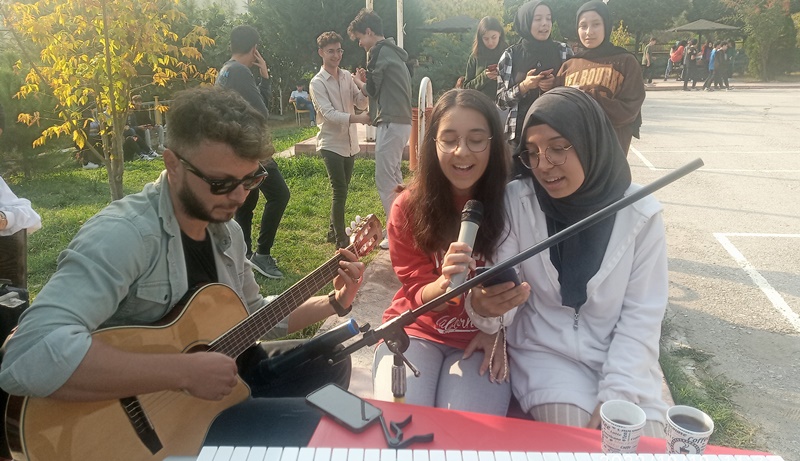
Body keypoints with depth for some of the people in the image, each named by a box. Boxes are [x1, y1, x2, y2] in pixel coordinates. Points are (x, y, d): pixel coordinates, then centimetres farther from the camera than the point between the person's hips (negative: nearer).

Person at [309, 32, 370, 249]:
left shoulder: (347, 76, 7)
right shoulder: (317, 82, -9)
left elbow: (361, 103, 5)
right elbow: (329, 113, -20)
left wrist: (363, 86, -13)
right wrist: (357, 119, -31)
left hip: (349, 143, 6)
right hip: (331, 144, -6)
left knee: (342, 190, 14)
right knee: (340, 192, -9)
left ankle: (333, 231, 29)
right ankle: (341, 239, 1)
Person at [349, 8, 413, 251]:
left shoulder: (380, 52, -10)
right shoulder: (392, 51, 19)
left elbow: (372, 89, -7)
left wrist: (362, 83, 13)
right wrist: (368, 80, 11)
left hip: (391, 123, -10)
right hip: (401, 121, 10)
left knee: (385, 180, -5)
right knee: (394, 178, 17)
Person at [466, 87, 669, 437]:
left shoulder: (641, 213, -10)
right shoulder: (517, 201, -11)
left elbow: (642, 317, -6)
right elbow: (501, 295, -11)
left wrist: (611, 399, -14)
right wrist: (485, 308, -36)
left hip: (623, 358, 1)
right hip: (545, 351, -1)